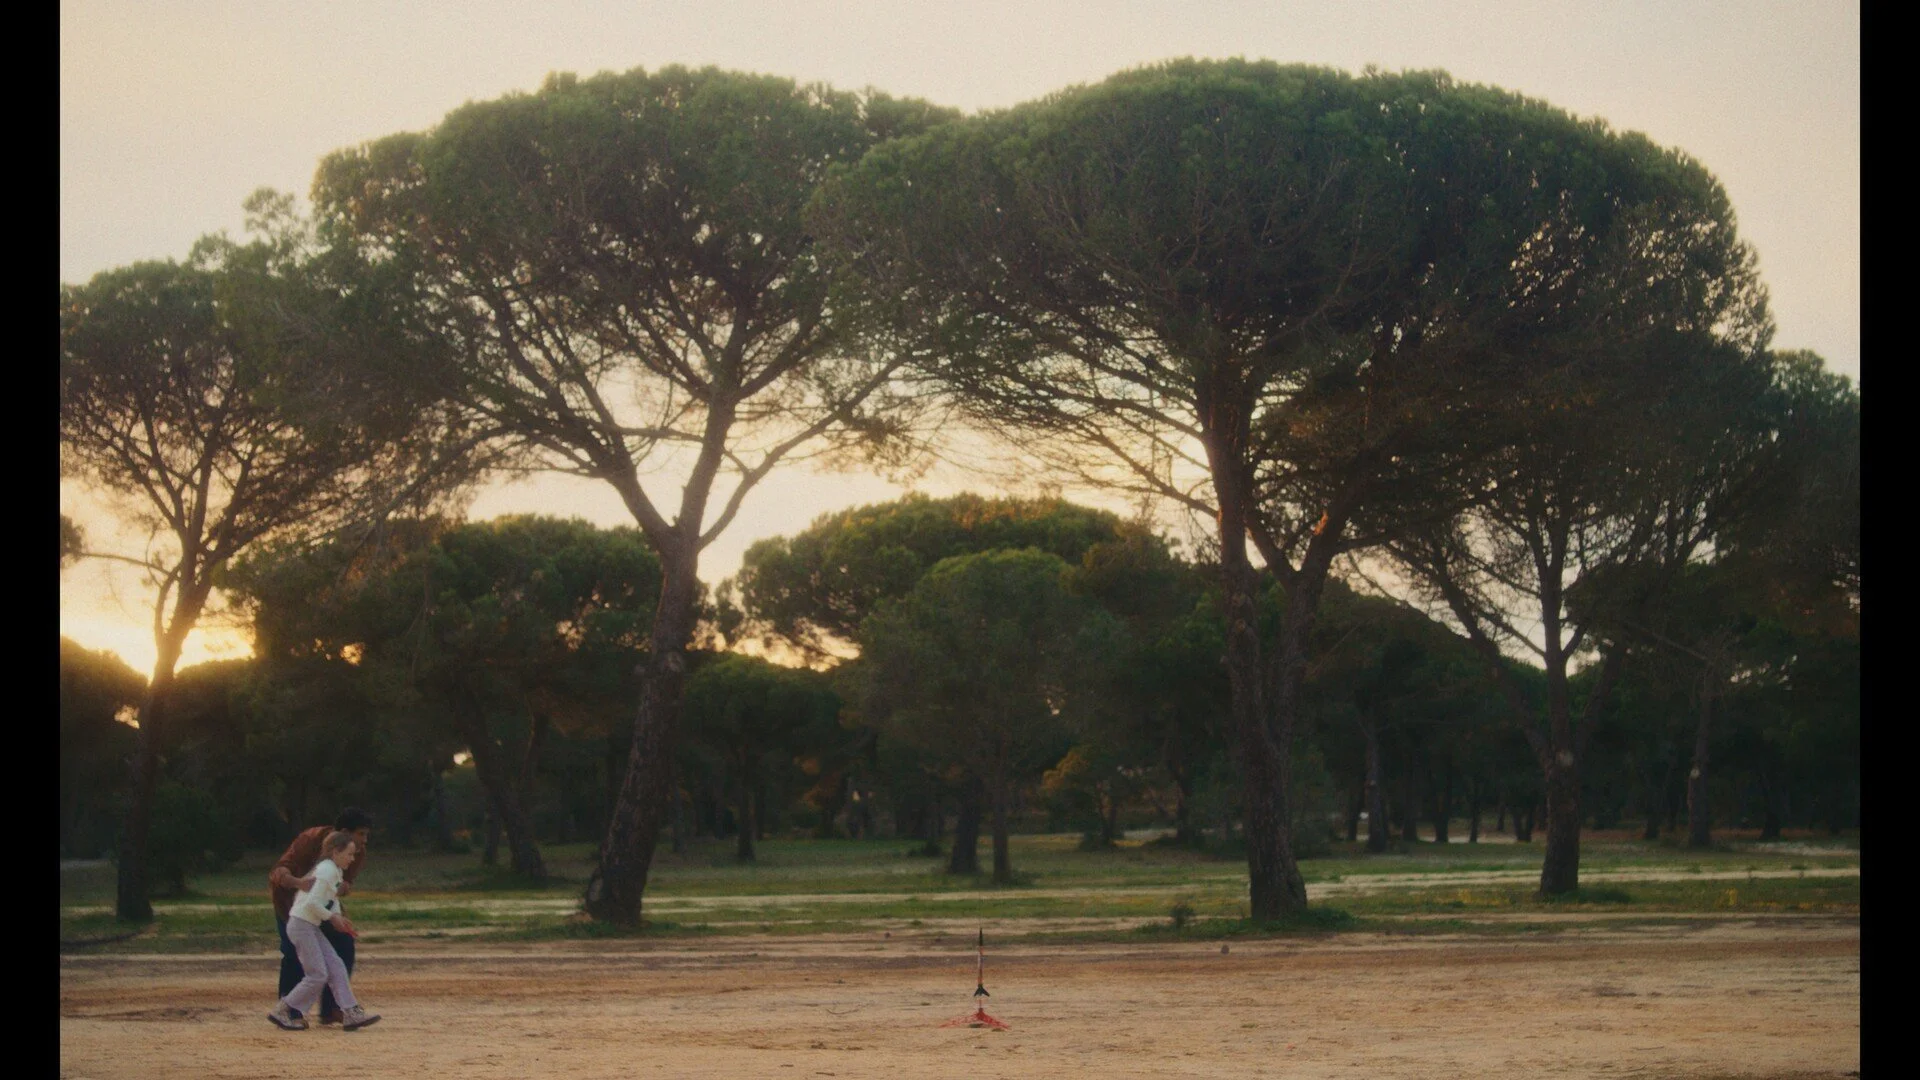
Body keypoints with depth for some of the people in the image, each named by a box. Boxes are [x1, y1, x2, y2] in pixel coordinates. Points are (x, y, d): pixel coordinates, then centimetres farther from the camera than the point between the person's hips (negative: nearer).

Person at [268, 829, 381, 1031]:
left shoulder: (336, 871, 14)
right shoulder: (327, 871, -16)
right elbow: (313, 902, -25)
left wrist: (339, 917, 4)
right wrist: (332, 916, -12)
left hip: (311, 927, 10)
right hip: (302, 925, -10)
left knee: (336, 968, 3)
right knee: (318, 976, -6)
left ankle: (351, 1014, 0)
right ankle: (281, 1012, 3)